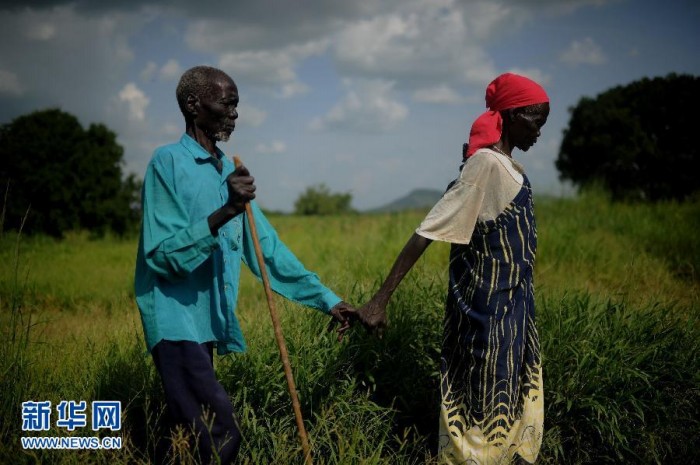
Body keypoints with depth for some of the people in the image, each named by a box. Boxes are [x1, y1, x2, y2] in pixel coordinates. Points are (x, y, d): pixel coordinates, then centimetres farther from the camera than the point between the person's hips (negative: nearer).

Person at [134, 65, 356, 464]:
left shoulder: (229, 170, 14)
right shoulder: (168, 162, -8)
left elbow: (267, 247, 14)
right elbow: (162, 255, -16)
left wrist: (326, 299, 10)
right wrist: (223, 213, -27)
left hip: (209, 324, 7)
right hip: (177, 322, -7)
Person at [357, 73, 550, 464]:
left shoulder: (507, 164, 7)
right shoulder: (487, 166, -21)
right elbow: (427, 232, -24)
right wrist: (381, 300, -27)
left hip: (512, 304, 9)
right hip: (488, 308, -9)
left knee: (513, 396, 19)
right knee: (484, 402, 2)